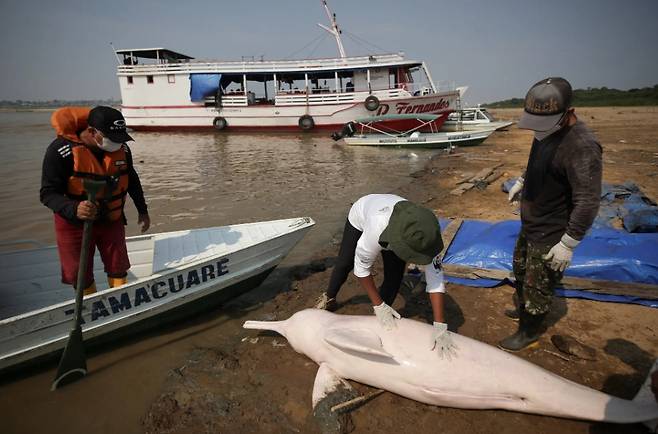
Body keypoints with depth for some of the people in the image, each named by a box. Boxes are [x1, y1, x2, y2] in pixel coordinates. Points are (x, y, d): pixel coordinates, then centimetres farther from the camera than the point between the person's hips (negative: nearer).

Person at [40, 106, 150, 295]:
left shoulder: (122, 149, -9)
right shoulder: (61, 150, -23)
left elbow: (132, 180, 9)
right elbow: (48, 193, -20)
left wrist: (142, 211, 14)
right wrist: (74, 209, -40)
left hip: (112, 220, 4)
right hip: (75, 223, -3)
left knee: (118, 268, 12)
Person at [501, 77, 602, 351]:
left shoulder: (582, 146, -30)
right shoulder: (546, 131, -2)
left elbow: (588, 202, -29)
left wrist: (568, 244, -25)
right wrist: (521, 182, 21)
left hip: (550, 236, -9)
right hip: (530, 225, 9)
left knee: (538, 287, 7)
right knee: (520, 270, 26)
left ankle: (529, 332, 29)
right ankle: (523, 310, 50)